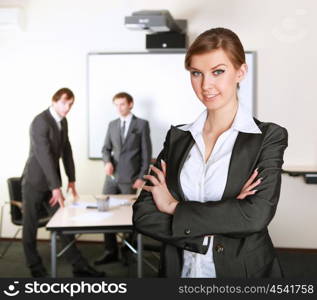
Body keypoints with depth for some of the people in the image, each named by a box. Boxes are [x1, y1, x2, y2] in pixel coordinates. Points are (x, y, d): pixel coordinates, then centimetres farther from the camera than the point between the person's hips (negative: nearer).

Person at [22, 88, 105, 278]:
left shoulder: (63, 122, 7)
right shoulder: (41, 121, -19)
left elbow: (66, 150, 11)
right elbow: (44, 155, -25)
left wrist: (71, 179, 8)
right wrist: (56, 187, -28)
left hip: (51, 180, 7)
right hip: (35, 181, -7)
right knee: (31, 226, 5)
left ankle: (79, 266, 11)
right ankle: (36, 268, 18)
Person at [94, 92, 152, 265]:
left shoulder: (142, 124, -1)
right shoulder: (112, 125, 12)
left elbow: (146, 153, -4)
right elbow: (106, 148, 13)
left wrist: (141, 177, -9)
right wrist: (107, 162, -9)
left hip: (130, 178, -4)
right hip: (112, 177, 5)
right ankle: (110, 251, 14)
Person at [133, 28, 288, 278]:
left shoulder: (269, 137, -8)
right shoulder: (178, 137, 0)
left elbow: (257, 214, -21)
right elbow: (143, 214, -7)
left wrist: (174, 207, -13)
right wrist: (226, 217, -19)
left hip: (244, 269, -2)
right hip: (179, 268, 3)